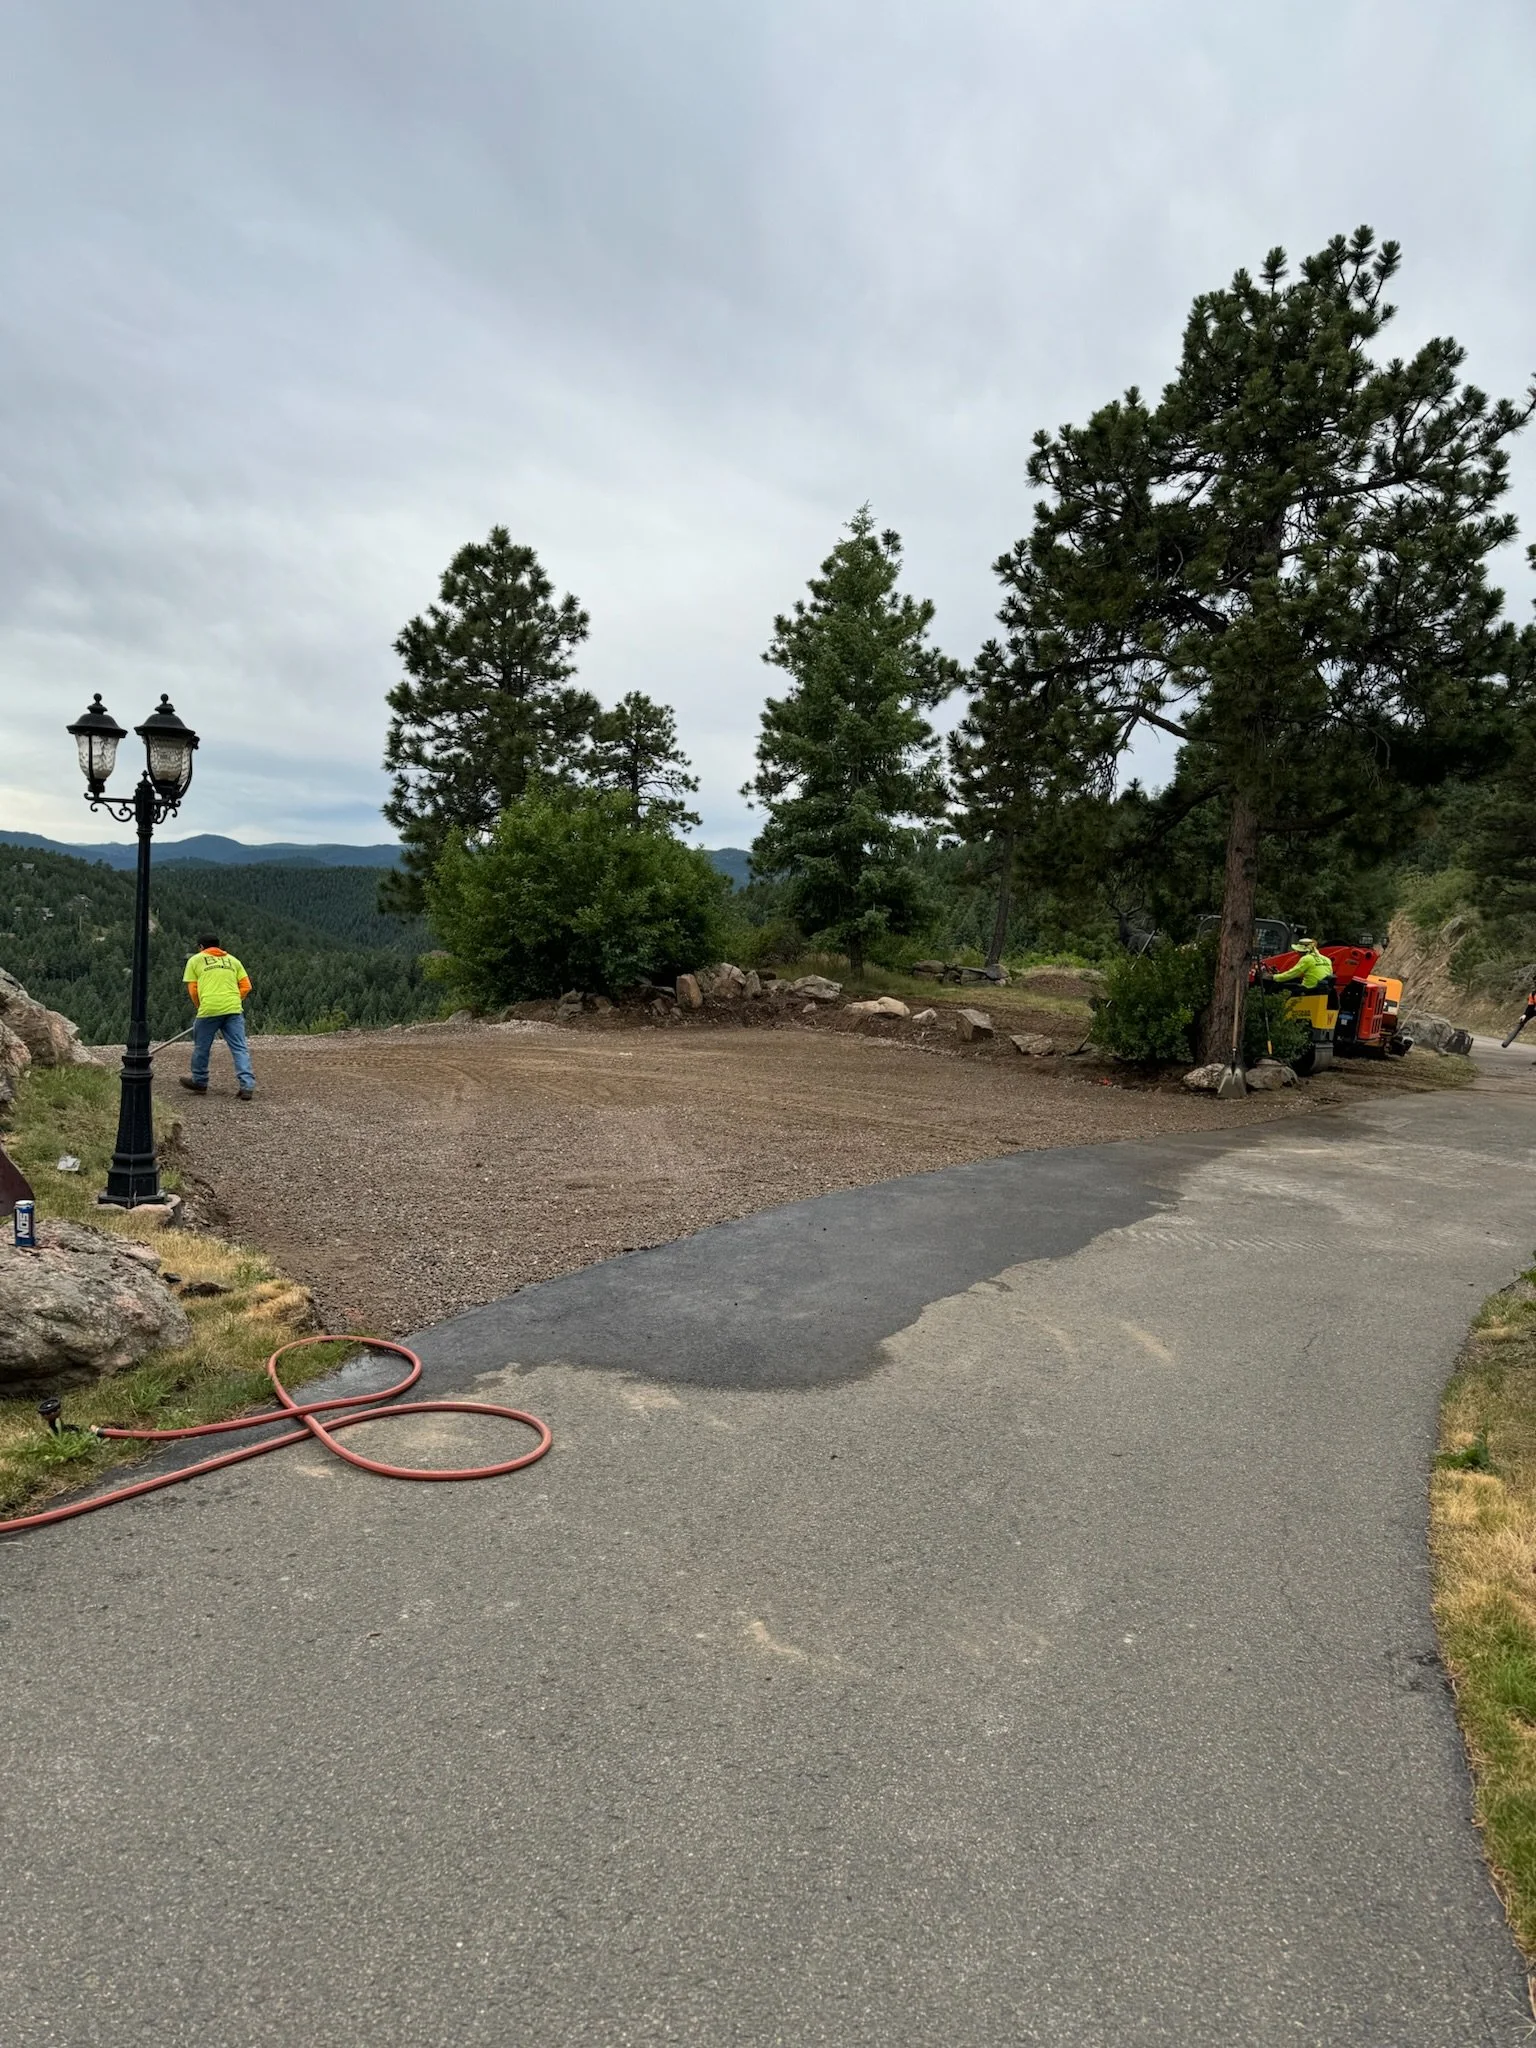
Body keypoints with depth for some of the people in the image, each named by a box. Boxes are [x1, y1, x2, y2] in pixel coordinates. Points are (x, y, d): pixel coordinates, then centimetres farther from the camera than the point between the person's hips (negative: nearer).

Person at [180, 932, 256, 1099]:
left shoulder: (195, 960, 13)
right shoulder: (232, 960, 20)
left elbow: (192, 990, 9)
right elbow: (246, 986, 13)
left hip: (209, 1009, -2)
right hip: (233, 1009, 2)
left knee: (201, 1047, 16)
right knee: (240, 1048, 0)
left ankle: (199, 1082, 31)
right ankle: (247, 1085, -11)